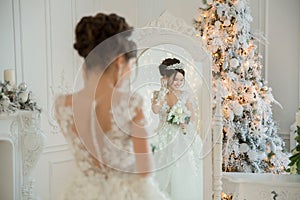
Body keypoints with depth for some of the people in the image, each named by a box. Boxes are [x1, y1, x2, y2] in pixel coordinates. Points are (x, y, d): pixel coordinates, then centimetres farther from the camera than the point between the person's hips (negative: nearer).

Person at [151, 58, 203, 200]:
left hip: (183, 140, -1)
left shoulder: (185, 95, 1)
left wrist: (186, 123, -17)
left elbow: (193, 118, 4)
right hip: (165, 140, 1)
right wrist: (163, 89, -9)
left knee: (183, 175, 0)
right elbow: (155, 110, -17)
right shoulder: (158, 94, 3)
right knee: (165, 174, 4)